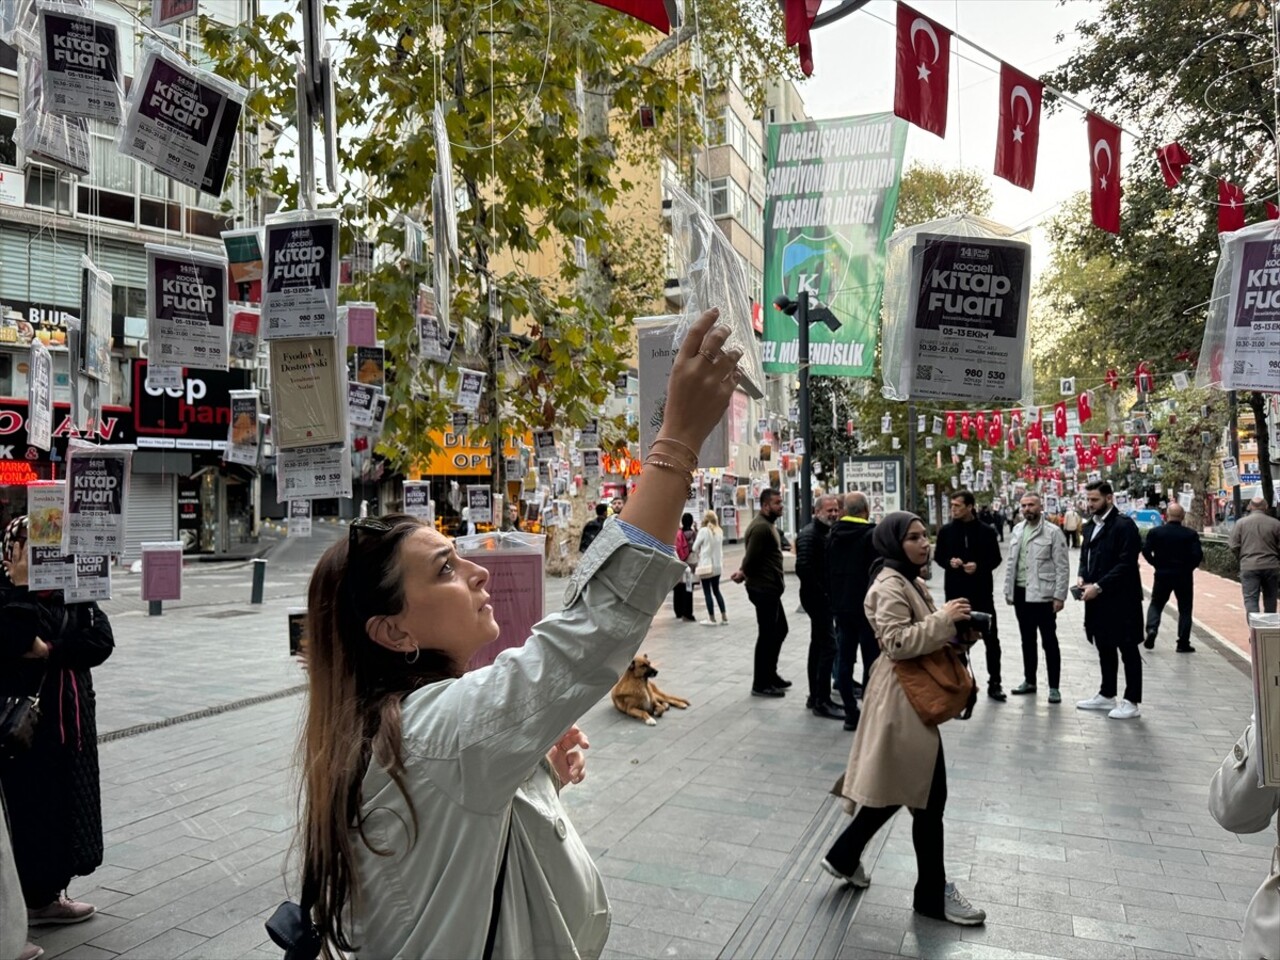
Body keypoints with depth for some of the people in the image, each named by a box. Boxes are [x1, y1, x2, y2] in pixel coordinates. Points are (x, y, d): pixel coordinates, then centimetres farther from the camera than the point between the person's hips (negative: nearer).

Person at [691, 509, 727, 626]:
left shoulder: (703, 531, -12)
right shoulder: (720, 531, 5)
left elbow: (695, 547, -6)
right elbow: (720, 547, 9)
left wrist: (699, 556, 11)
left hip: (706, 565, -6)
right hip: (717, 564, 6)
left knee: (707, 592, 4)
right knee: (716, 590, 16)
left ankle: (712, 619, 7)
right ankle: (724, 617, 14)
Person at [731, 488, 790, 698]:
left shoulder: (768, 524, 15)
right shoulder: (761, 527, -19)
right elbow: (750, 558, -21)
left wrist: (744, 572, 1)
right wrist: (744, 573, -2)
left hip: (770, 588, 10)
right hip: (763, 589, -10)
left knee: (779, 630, 19)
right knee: (767, 635, -2)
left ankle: (770, 675, 30)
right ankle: (760, 684, 7)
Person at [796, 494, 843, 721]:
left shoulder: (827, 531, 14)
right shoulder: (810, 533, -16)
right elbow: (803, 567, -26)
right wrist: (820, 593, -20)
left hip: (824, 598, 10)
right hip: (817, 597, -10)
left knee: (819, 645, 15)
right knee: (828, 646, -10)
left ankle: (815, 696, 25)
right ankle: (822, 702, -5)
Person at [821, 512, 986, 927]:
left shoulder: (910, 581, 14)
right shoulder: (890, 585, -18)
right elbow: (897, 643, -25)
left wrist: (956, 630, 2)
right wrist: (944, 619, -24)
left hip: (911, 692, 10)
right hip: (903, 695, -10)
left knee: (897, 784, 17)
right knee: (928, 794, 0)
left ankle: (844, 856, 29)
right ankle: (933, 893, 14)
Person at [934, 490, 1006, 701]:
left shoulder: (986, 531, -3)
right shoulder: (946, 531, 1)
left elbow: (995, 559, 1)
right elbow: (938, 556, 9)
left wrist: (979, 566, -16)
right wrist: (949, 562, -12)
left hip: (982, 591, -1)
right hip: (955, 591, 1)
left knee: (991, 638, 4)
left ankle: (994, 683, 15)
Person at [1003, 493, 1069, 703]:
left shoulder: (1053, 532, -8)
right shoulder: (1017, 530, 10)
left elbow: (1062, 567, -10)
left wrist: (1059, 596, -14)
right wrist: (1008, 590, 10)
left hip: (1043, 594, -6)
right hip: (1021, 593, 6)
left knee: (1049, 641, 2)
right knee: (1027, 640, 15)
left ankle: (1054, 687, 10)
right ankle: (1029, 680, 26)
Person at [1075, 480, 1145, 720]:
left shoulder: (1124, 525, -13)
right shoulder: (1090, 525, 13)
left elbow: (1126, 564, -19)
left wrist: (1098, 586, -20)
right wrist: (1082, 577, 1)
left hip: (1120, 599, -8)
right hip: (1098, 598, 8)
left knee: (1128, 650, 1)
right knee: (1104, 648, 16)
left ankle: (1131, 702, 8)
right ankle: (1106, 695, 27)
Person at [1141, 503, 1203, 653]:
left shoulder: (1155, 532, -5)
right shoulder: (1191, 534, -7)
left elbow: (1146, 550, -9)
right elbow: (1198, 555, -13)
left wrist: (1156, 564, 4)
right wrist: (1189, 567, 3)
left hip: (1162, 575, 1)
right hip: (1184, 577, 0)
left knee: (1156, 604, 15)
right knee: (1185, 609, 9)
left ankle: (1151, 629, -8)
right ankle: (1183, 643, 10)